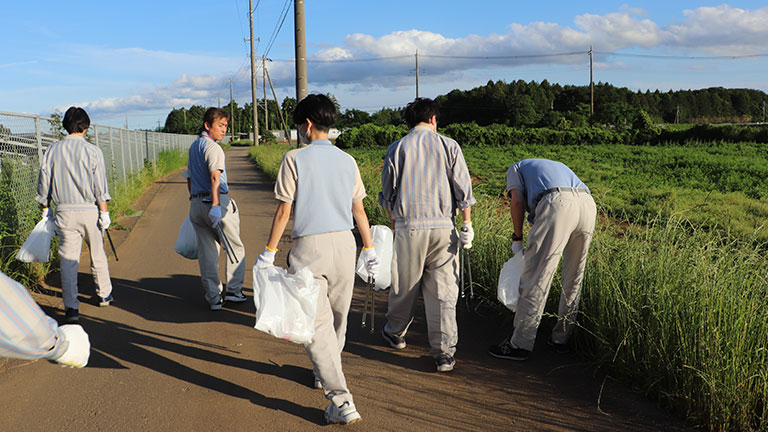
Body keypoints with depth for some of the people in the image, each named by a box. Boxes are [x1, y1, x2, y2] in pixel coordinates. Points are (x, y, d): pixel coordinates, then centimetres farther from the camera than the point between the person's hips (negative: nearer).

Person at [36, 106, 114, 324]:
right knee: (97, 255, 15)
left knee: (68, 259, 1)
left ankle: (71, 307, -3)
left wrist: (45, 208, 17)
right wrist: (104, 212, -5)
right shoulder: (92, 151, -6)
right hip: (89, 210, -1)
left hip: (64, 212, 1)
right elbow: (100, 186, -8)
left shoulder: (52, 151, 3)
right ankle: (104, 294, 31)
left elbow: (43, 183, 7)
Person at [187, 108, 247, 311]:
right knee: (235, 247, 9)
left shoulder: (193, 147, 16)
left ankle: (213, 298, 11)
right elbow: (215, 177, -25)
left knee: (206, 251, 8)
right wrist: (215, 206, -33)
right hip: (216, 202, -8)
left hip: (196, 203, 8)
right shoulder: (213, 148, -13)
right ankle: (233, 290, 13)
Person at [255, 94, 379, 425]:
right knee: (338, 317, 21)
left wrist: (268, 252, -1)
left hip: (309, 248, -5)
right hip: (344, 243, 5)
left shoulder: (295, 159, -6)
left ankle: (341, 401, -10)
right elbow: (359, 211, 9)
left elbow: (283, 211, -8)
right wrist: (369, 250, 18)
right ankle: (326, 372, 43)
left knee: (317, 324, -4)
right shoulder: (347, 161, 7)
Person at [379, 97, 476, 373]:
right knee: (443, 291, 3)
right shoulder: (449, 145, 4)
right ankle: (444, 352, 2)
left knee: (404, 285, 15)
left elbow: (387, 193, 9)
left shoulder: (397, 148, 5)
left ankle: (395, 333, 36)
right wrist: (467, 225, 4)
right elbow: (463, 188, 0)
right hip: (443, 226, 0)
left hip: (408, 226, 0)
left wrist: (395, 223, 21)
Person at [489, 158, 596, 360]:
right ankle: (561, 338, 25)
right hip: (588, 203, 6)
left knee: (535, 277, -3)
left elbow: (517, 201, 7)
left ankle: (521, 344, 1)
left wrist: (517, 238, 17)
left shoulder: (516, 168, 27)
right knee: (574, 279, 17)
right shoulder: (557, 167, 43)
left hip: (557, 204, -6)